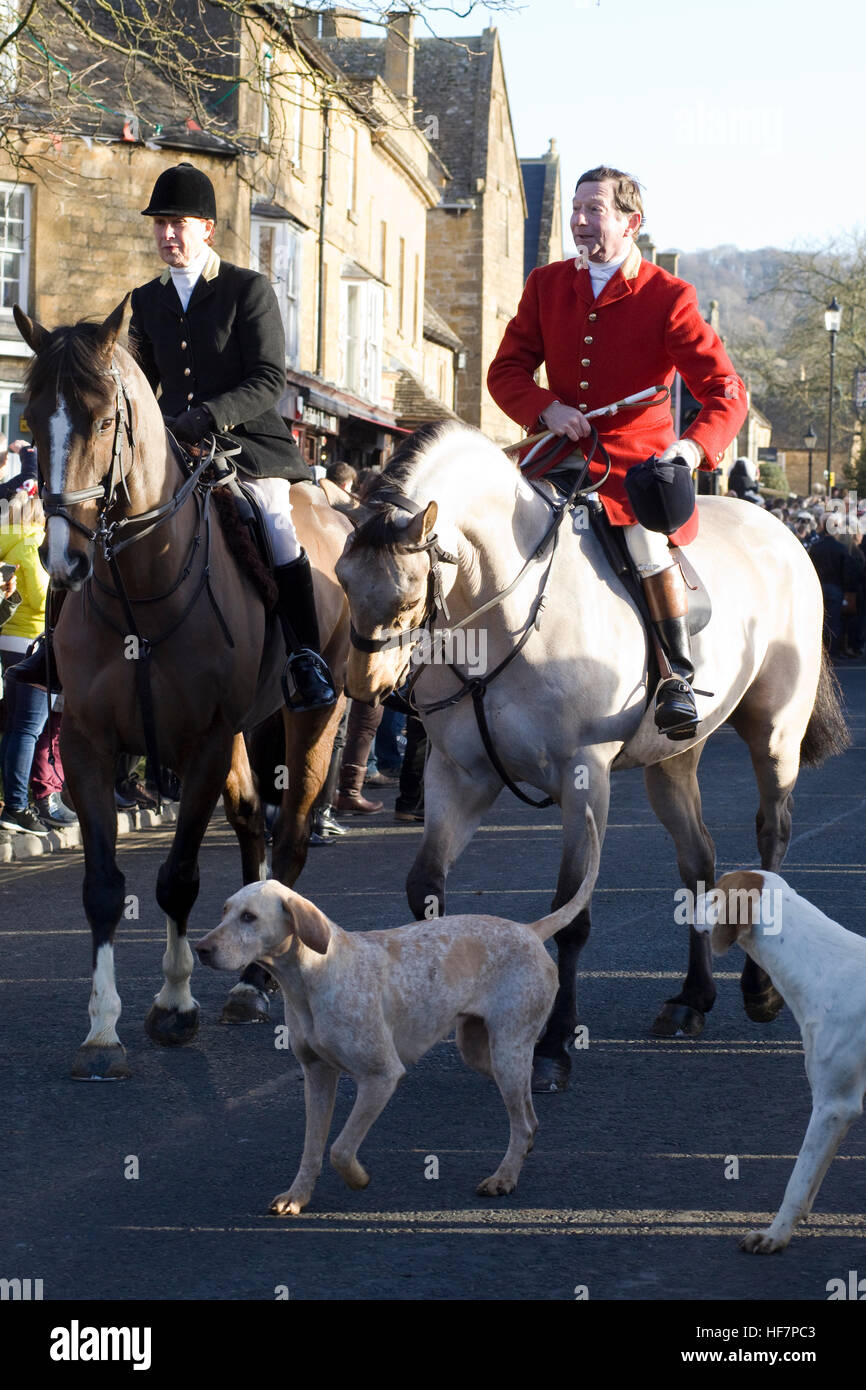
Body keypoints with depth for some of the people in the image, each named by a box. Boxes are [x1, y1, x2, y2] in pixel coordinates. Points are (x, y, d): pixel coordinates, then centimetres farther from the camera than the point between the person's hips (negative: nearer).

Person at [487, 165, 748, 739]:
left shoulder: (668, 297, -6)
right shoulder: (547, 285, 8)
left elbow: (726, 390, -12)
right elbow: (507, 369, 8)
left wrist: (695, 446, -32)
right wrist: (547, 409, -13)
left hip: (638, 457, -5)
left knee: (649, 540, -30)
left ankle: (679, 675, -16)